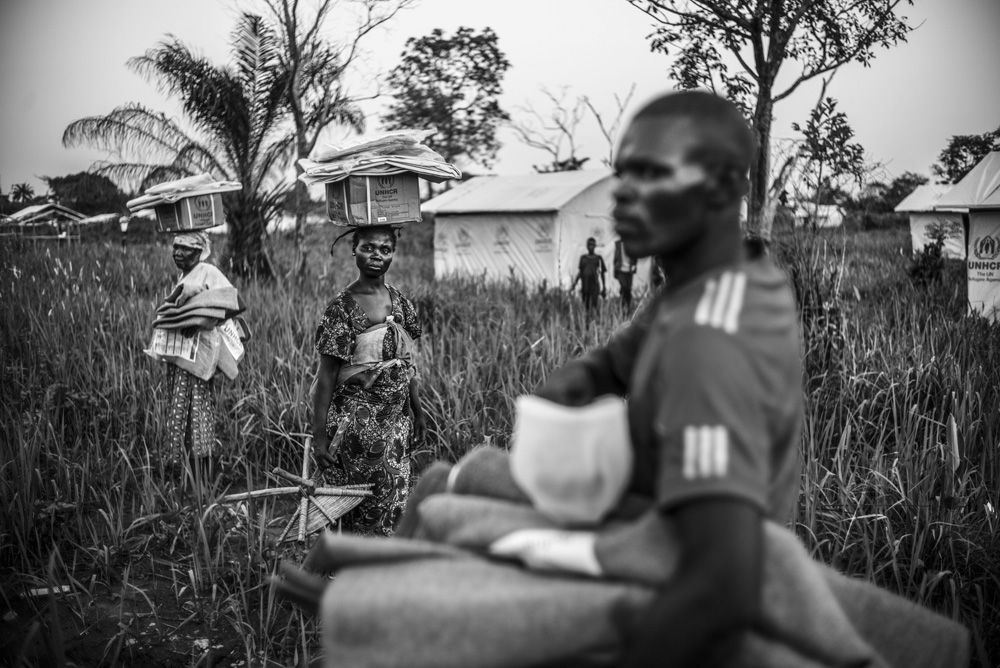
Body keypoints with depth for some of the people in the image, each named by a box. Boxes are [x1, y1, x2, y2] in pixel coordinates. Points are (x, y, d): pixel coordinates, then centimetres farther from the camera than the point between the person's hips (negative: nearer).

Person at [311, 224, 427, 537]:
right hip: (358, 419, -5)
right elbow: (326, 377, -11)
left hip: (397, 417, 5)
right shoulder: (342, 307, -10)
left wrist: (417, 411, 16)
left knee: (397, 498, 8)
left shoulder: (400, 303, 6)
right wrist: (319, 436, -12)